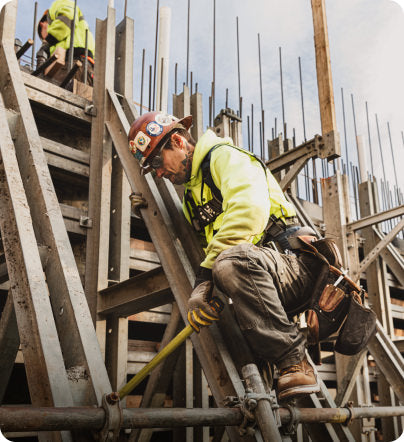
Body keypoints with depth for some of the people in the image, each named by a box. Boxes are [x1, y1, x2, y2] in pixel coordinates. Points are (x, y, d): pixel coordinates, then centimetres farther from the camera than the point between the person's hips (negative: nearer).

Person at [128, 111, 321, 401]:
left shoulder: (225, 156, -1)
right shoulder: (192, 197, 27)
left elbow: (250, 207, -22)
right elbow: (210, 250, 22)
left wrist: (207, 272, -24)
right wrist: (201, 290, 0)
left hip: (293, 263, -8)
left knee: (232, 261, -37)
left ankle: (295, 363, -26)